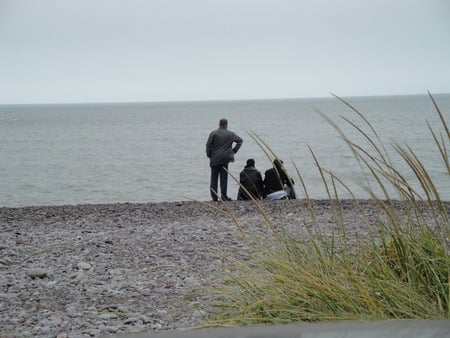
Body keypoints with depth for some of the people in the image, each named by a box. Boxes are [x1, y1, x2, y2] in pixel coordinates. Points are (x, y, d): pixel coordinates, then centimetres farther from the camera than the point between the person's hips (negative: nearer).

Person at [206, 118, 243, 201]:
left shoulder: (213, 133, -4)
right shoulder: (230, 134, 3)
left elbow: (208, 145, -5)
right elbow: (240, 140, 10)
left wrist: (209, 155, 8)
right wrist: (234, 150, 11)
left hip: (214, 159, -1)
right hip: (225, 159, 1)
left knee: (214, 178, 5)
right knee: (224, 178, 5)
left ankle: (214, 197, 3)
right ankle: (223, 195, 3)